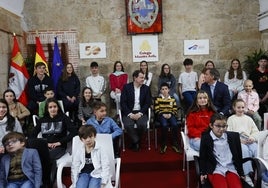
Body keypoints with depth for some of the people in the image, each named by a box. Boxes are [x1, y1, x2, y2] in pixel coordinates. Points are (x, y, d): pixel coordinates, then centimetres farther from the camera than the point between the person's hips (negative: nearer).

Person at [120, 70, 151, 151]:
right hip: (128, 112, -1)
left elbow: (148, 103, 2)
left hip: (141, 112, 1)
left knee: (142, 124, -29)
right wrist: (130, 114, -16)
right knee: (128, 125, -31)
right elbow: (123, 102, -4)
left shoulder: (146, 88, 7)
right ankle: (136, 142, -7)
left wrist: (139, 113, -13)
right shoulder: (126, 87, 1)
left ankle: (135, 142, -1)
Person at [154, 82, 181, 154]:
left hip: (170, 115, 2)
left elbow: (175, 110, 10)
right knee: (164, 125, -32)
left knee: (175, 125, -29)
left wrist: (170, 114, -9)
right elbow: (156, 110, 2)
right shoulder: (158, 99, 10)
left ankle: (175, 144, -15)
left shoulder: (172, 99, 14)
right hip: (161, 115, -2)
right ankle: (163, 145, -17)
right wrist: (163, 114, -13)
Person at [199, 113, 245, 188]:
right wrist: (203, 172, -2)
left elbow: (239, 156, 14)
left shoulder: (233, 136, 7)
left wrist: (241, 172, 15)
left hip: (231, 168, 2)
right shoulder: (206, 138, -1)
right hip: (215, 169, -2)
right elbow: (202, 157, 6)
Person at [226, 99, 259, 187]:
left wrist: (253, 138, -7)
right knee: (244, 150, -34)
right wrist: (239, 139, -15)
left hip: (250, 141, 3)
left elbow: (256, 131, 15)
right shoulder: (231, 119, 12)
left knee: (257, 149, -28)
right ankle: (246, 174, -31)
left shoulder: (248, 118, 24)